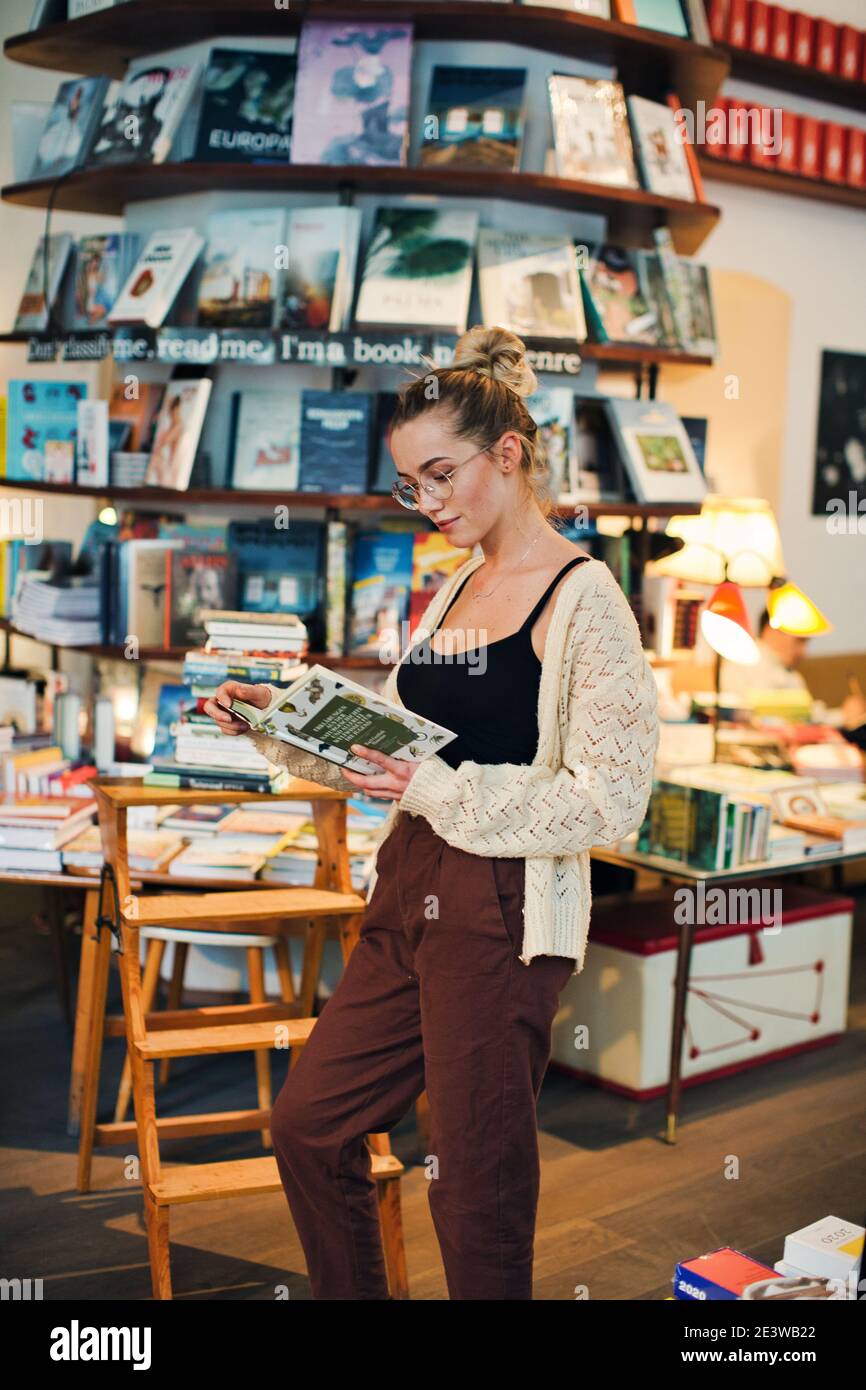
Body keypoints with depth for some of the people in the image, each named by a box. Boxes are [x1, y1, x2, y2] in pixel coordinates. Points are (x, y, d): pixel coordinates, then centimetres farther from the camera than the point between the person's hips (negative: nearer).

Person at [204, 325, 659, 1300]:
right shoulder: (454, 590, 14)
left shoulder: (583, 598, -11)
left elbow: (610, 802, -17)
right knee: (308, 1124, 16)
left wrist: (444, 793, -21)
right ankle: (350, 1297, 37)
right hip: (408, 900, 8)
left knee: (475, 1187, 3)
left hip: (502, 918, -8)